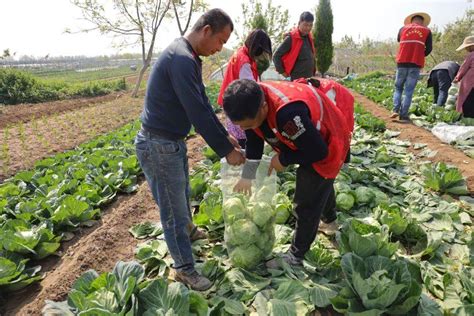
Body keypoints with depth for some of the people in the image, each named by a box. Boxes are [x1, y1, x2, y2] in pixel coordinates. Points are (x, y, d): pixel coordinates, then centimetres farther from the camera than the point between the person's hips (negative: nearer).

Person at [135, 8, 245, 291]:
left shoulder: (190, 58, 9)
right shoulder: (181, 58, -24)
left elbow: (203, 103, 14)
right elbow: (198, 113, -27)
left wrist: (224, 134, 10)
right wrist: (225, 151, -19)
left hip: (174, 141, 10)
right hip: (158, 145, -10)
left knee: (182, 196, 29)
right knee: (174, 211, 5)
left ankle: (187, 231, 55)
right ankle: (185, 270, 23)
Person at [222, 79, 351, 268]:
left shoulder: (288, 113, -47)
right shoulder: (252, 102, -21)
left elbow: (318, 151, -35)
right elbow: (253, 143, -5)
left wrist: (284, 159, -22)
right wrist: (247, 178, 0)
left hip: (326, 145, -8)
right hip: (305, 140, 9)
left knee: (307, 204, -3)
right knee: (320, 184, 32)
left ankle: (296, 256, 17)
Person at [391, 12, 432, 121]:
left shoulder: (403, 29, 11)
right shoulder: (427, 31, 8)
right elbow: (429, 49, 2)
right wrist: (420, 55, 19)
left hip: (402, 62, 1)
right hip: (416, 64, -1)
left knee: (398, 88, 12)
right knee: (409, 91, 1)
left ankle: (395, 110, -5)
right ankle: (404, 115, -2)